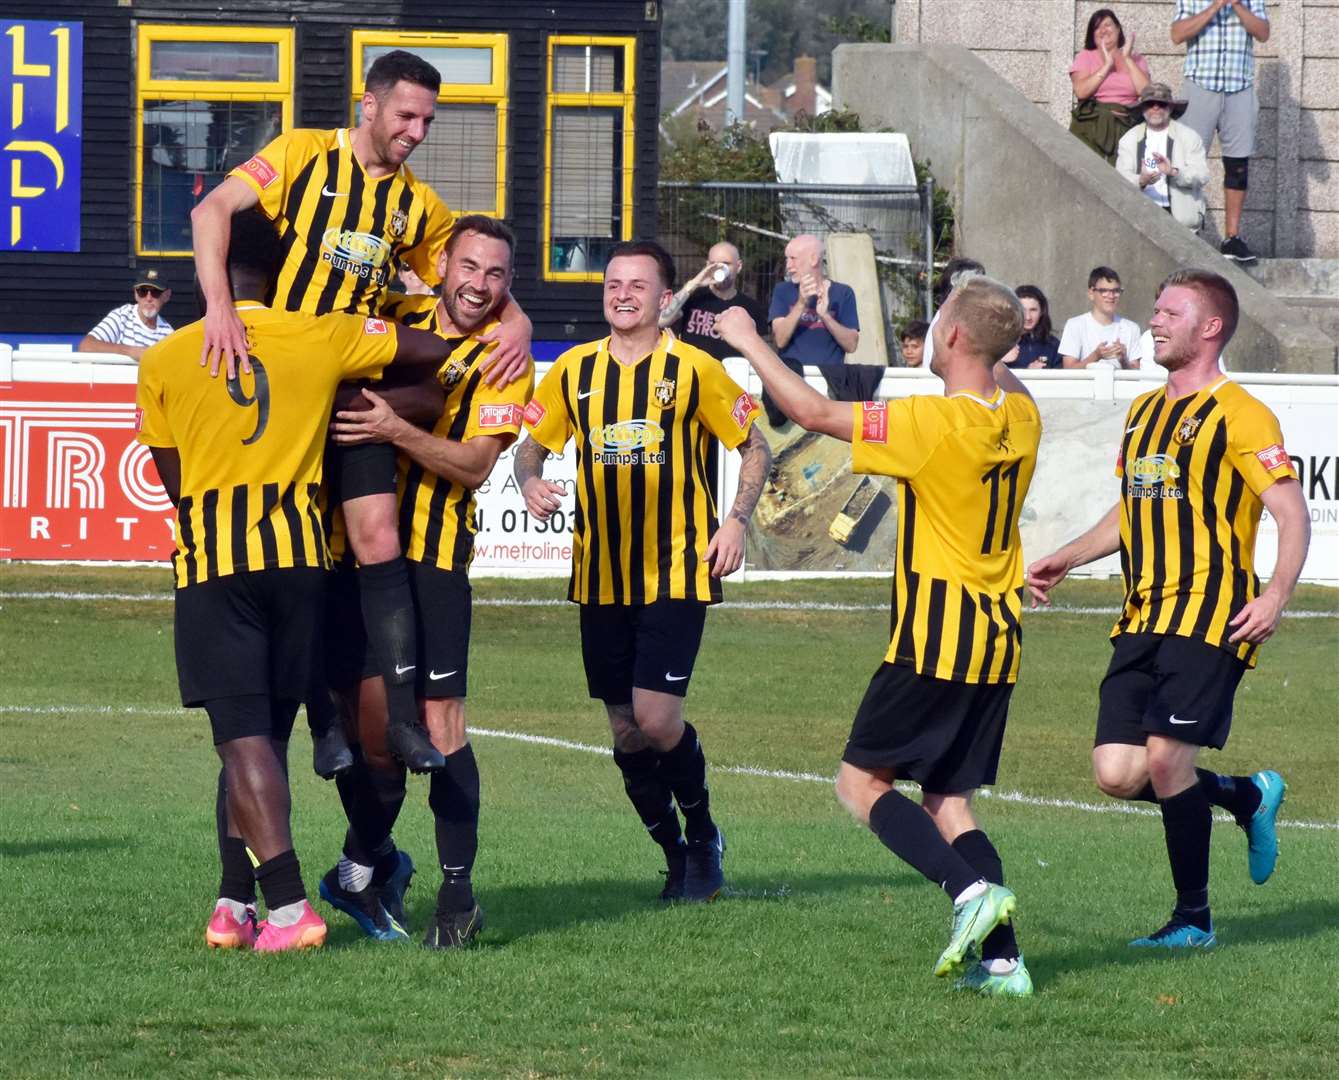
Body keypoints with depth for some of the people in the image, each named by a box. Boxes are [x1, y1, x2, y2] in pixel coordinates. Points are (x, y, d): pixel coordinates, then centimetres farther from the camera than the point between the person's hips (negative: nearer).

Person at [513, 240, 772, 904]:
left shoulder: (693, 370, -4)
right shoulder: (574, 371, 5)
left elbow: (754, 446, 5)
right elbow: (533, 444, 15)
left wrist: (736, 520, -9)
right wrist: (530, 483, -8)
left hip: (676, 572, -4)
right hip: (600, 578, 4)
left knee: (656, 718, -15)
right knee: (625, 728, 6)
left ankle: (703, 834, 11)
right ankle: (677, 855, 24)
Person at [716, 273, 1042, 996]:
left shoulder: (934, 423, -17)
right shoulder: (1020, 416, 3)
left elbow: (812, 411, -11)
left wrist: (748, 341, 0)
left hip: (936, 636, -7)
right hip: (1000, 641, 7)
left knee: (862, 783, 2)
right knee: (948, 800, 12)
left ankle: (972, 889, -17)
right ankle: (1001, 960, 1)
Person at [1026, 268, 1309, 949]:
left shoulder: (1237, 415, -7)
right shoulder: (1144, 411, 18)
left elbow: (1292, 512, -12)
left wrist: (1275, 597, -25)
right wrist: (1067, 559, 22)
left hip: (1209, 615, -8)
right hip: (1143, 617, 8)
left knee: (1166, 757, -16)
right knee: (1117, 773, -4)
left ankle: (1193, 919, -1)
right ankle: (1248, 797, 22)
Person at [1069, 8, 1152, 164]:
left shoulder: (1136, 60, 16)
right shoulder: (1086, 57, 13)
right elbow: (1081, 92, -5)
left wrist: (1127, 59, 0)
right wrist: (1107, 65, -3)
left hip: (1125, 126, 1)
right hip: (1091, 125, -1)